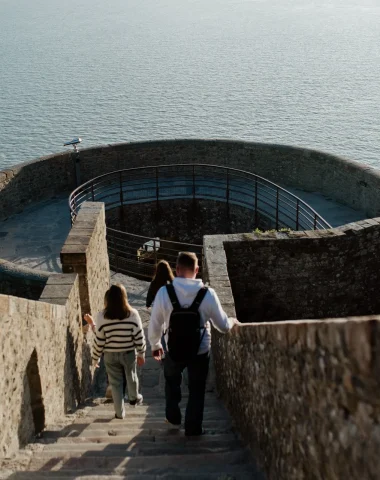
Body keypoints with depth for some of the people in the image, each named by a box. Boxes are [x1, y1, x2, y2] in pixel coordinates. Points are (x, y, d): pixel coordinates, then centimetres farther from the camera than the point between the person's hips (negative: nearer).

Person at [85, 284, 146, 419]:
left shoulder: (102, 316, -13)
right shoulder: (132, 314, -14)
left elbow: (99, 340, -9)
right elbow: (139, 337, -9)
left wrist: (95, 357, 4)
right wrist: (141, 354, 5)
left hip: (110, 355, 0)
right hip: (129, 353, 1)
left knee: (115, 383, 15)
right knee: (131, 377, 26)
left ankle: (119, 412, 24)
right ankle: (134, 398, 49)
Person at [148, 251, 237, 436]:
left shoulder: (164, 292, -15)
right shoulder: (208, 294, -15)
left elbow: (155, 324, -6)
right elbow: (223, 326, -6)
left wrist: (155, 345, 13)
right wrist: (233, 322, 18)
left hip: (174, 351, 1)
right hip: (200, 352, -1)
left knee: (172, 382, 30)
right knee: (197, 390, 19)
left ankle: (173, 418, 40)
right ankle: (193, 428, 26)